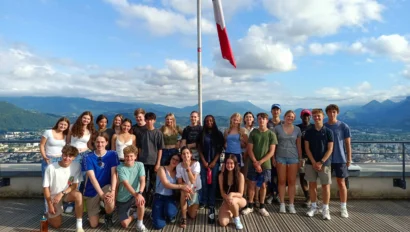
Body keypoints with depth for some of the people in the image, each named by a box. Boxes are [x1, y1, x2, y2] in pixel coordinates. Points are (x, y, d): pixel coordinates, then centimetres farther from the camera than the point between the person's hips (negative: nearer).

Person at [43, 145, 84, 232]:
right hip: (53, 196, -1)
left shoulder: (77, 166, -17)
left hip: (67, 193, 1)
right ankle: (50, 214, 33)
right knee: (56, 225, -3)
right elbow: (46, 187, -12)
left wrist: (61, 194, -25)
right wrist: (50, 205, -9)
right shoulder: (51, 168, -21)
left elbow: (75, 185, -11)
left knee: (78, 195, -34)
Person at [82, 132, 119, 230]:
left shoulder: (112, 154, -7)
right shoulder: (88, 157, -10)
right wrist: (101, 194, -27)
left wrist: (113, 191, -28)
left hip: (107, 186, 0)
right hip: (92, 190, 1)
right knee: (93, 225, 1)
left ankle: (108, 217, -1)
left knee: (110, 203, -36)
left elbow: (114, 174, -13)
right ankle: (98, 209, 33)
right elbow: (92, 177, -17)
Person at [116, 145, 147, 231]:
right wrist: (136, 195, -41)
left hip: (135, 195, 0)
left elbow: (142, 181, -20)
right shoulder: (120, 167, -15)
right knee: (125, 224, -4)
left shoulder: (140, 165, -8)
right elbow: (126, 184, -26)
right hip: (122, 198, 0)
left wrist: (139, 193, -40)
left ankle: (140, 224, -10)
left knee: (141, 201, -35)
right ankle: (130, 211, 30)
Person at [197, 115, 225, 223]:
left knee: (213, 182, 0)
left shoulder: (218, 134, 2)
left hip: (215, 161, -1)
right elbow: (199, 148, 3)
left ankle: (211, 204, 4)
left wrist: (214, 161, -7)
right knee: (204, 182, 0)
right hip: (204, 161, 1)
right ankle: (203, 202, 10)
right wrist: (204, 161, -5)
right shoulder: (201, 134, 5)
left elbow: (220, 149, 0)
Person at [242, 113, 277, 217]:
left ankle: (262, 207, 20)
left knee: (263, 185, 7)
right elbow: (249, 149, 0)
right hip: (253, 164, 1)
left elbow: (271, 152, -5)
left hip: (265, 164, -1)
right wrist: (255, 163, -10)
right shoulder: (253, 133, 3)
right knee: (251, 184, 4)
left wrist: (260, 162, -12)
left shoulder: (271, 134, -1)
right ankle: (250, 206, 16)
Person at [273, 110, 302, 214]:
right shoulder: (278, 128, 1)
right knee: (281, 181, 4)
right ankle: (282, 204, 12)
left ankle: (291, 205, 12)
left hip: (293, 157, 1)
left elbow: (299, 145, 9)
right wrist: (273, 158, -1)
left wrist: (300, 159, 7)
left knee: (292, 182, 4)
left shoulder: (297, 129, 6)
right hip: (280, 157, -1)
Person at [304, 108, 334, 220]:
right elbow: (307, 148, 1)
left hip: (324, 163, -2)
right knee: (312, 185, 8)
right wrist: (314, 162, -9)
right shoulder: (309, 132, 3)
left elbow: (330, 149, -5)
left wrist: (321, 162, -12)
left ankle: (325, 209, 13)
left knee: (326, 186, 2)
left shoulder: (328, 132, -2)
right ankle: (313, 206, 20)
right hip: (311, 163, 2)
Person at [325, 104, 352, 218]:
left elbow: (348, 144, 1)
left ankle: (343, 208, 18)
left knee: (341, 183, 5)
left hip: (340, 159, -2)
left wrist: (349, 159, -2)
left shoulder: (344, 126, -3)